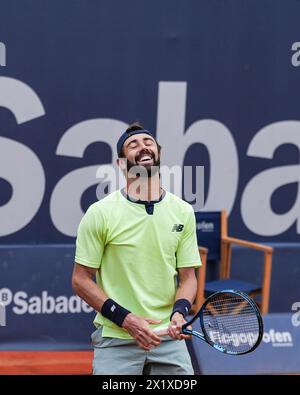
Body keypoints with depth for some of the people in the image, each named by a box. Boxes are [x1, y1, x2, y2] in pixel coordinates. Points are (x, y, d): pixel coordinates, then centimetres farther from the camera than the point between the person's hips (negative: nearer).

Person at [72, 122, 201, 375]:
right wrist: (125, 318, -13)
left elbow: (187, 277, 8)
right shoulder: (100, 213, -4)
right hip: (116, 341, -2)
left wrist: (179, 312, -12)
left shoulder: (183, 212, 5)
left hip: (170, 338, 3)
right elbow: (81, 279, -3)